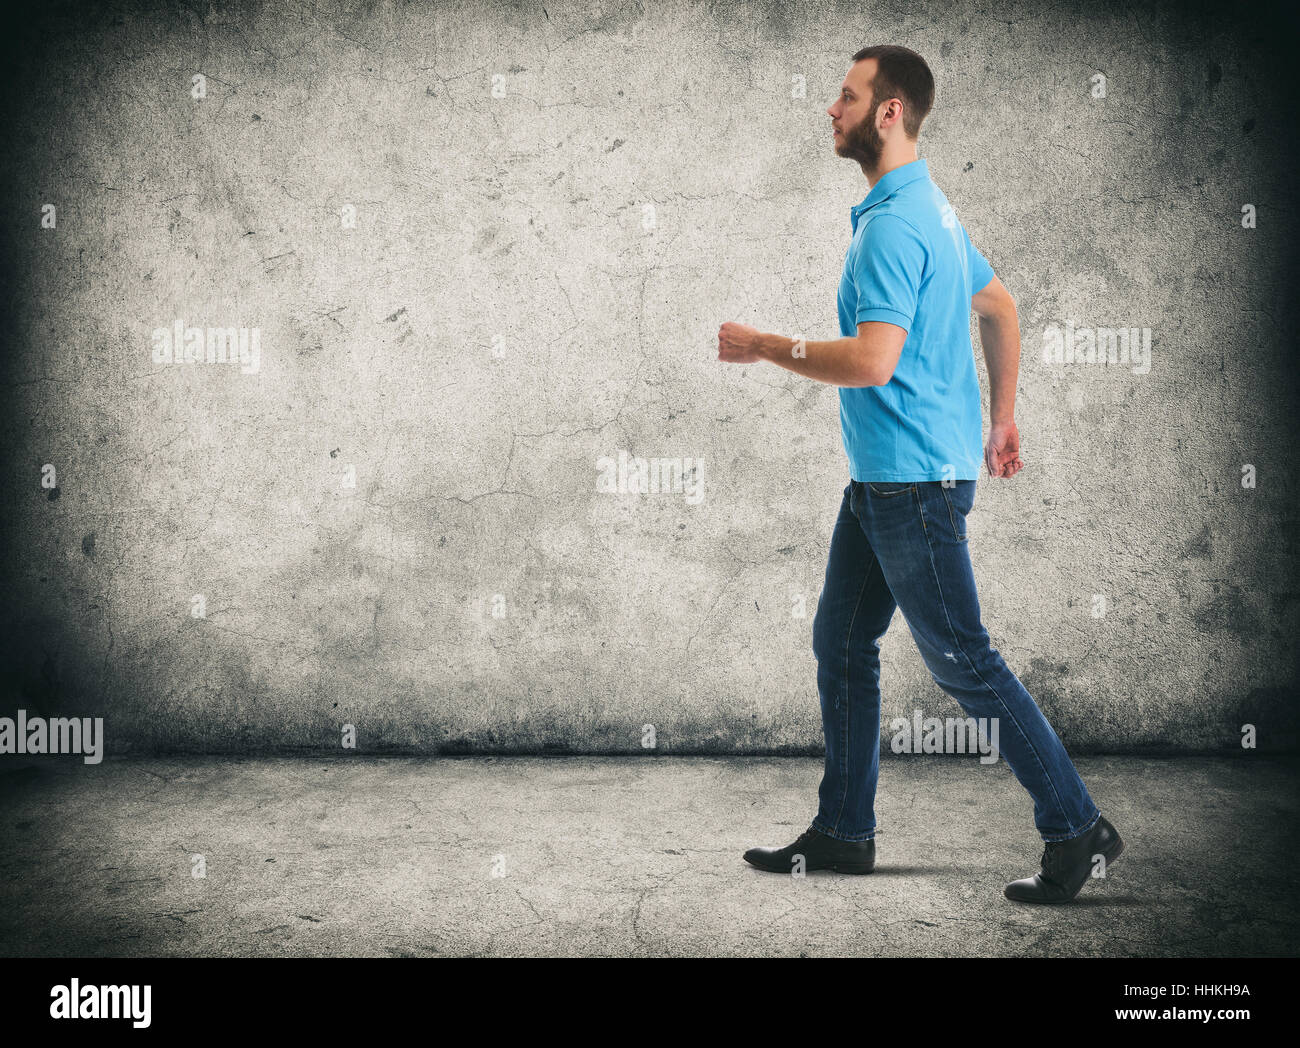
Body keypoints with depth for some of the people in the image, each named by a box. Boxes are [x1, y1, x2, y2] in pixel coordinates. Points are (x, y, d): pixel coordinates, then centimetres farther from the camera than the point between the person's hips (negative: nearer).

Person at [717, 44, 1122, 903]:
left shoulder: (893, 225, -19)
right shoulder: (929, 207, 15)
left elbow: (872, 360, -28)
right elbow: (1000, 308, 23)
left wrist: (763, 346, -16)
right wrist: (1002, 417, 27)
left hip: (915, 482, -11)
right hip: (881, 479, 11)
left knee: (963, 662, -3)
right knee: (841, 645, 14)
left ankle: (1078, 831, 8)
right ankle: (844, 833, 24)